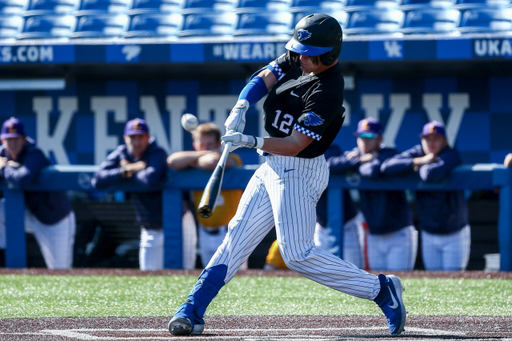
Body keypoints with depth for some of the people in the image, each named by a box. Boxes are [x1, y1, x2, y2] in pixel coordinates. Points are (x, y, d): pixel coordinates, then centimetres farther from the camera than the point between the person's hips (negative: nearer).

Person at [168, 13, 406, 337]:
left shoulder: (328, 91, -24)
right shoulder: (296, 59, 1)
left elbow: (295, 144, -26)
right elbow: (265, 79, -7)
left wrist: (252, 142, -35)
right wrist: (241, 108, -25)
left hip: (299, 172, -9)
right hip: (273, 165, 9)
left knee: (298, 254, -11)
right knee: (237, 237, 6)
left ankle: (380, 289, -4)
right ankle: (192, 311, 7)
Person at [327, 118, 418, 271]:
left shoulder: (389, 154, -11)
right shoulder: (356, 154, 7)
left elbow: (375, 170, -32)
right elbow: (330, 165, -6)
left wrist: (355, 166, -11)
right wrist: (359, 160, -14)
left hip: (399, 234, -6)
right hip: (374, 235, 6)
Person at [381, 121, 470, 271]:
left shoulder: (451, 155, -17)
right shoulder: (417, 153, -1)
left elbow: (431, 175, -37)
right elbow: (387, 167, -14)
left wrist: (420, 166, -14)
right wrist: (418, 161, -20)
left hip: (454, 235, -5)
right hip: (428, 235, 5)